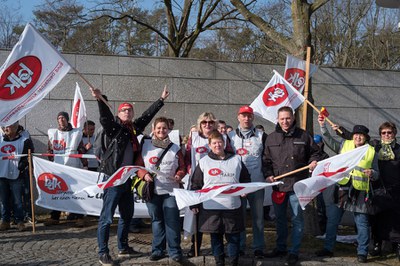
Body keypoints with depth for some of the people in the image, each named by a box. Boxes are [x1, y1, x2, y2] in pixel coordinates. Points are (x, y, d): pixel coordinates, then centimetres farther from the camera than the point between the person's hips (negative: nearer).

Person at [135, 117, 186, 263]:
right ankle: (157, 249, 19)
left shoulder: (175, 148, 6)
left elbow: (182, 167, 10)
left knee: (172, 221, -2)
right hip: (152, 190, 0)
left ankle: (174, 251, 7)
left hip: (171, 190, 0)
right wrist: (144, 174, -13)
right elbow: (138, 165, 5)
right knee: (156, 220, 8)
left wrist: (179, 175, -10)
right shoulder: (146, 146, 3)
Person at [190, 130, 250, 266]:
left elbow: (246, 179, 19)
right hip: (211, 207, -1)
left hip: (232, 206, 1)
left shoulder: (236, 160, 10)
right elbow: (195, 184, 7)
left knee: (234, 237, 4)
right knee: (216, 237, 6)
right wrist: (193, 203, 2)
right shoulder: (203, 162, 7)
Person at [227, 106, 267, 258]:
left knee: (258, 216, 4)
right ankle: (239, 247, 14)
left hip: (257, 183, 0)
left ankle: (259, 247, 13)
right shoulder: (230, 136, 7)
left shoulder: (261, 136, 6)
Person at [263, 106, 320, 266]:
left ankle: (294, 252, 13)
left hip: (297, 185, -3)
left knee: (297, 219, 2)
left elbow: (314, 153, 9)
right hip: (278, 185, 3)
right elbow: (266, 160, 11)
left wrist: (313, 162, -11)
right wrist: (268, 175, -3)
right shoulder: (271, 138, 7)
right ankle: (280, 248, 30)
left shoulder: (303, 136, 0)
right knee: (280, 219, 15)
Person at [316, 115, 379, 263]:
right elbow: (329, 141, -1)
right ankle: (328, 248, 18)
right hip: (341, 188, 1)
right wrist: (323, 126, -13)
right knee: (332, 220, 6)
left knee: (362, 223, 2)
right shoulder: (344, 145, 9)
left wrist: (372, 173, -12)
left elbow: (376, 174, 11)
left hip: (359, 191, -1)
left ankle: (362, 252, 14)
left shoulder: (371, 152, 6)